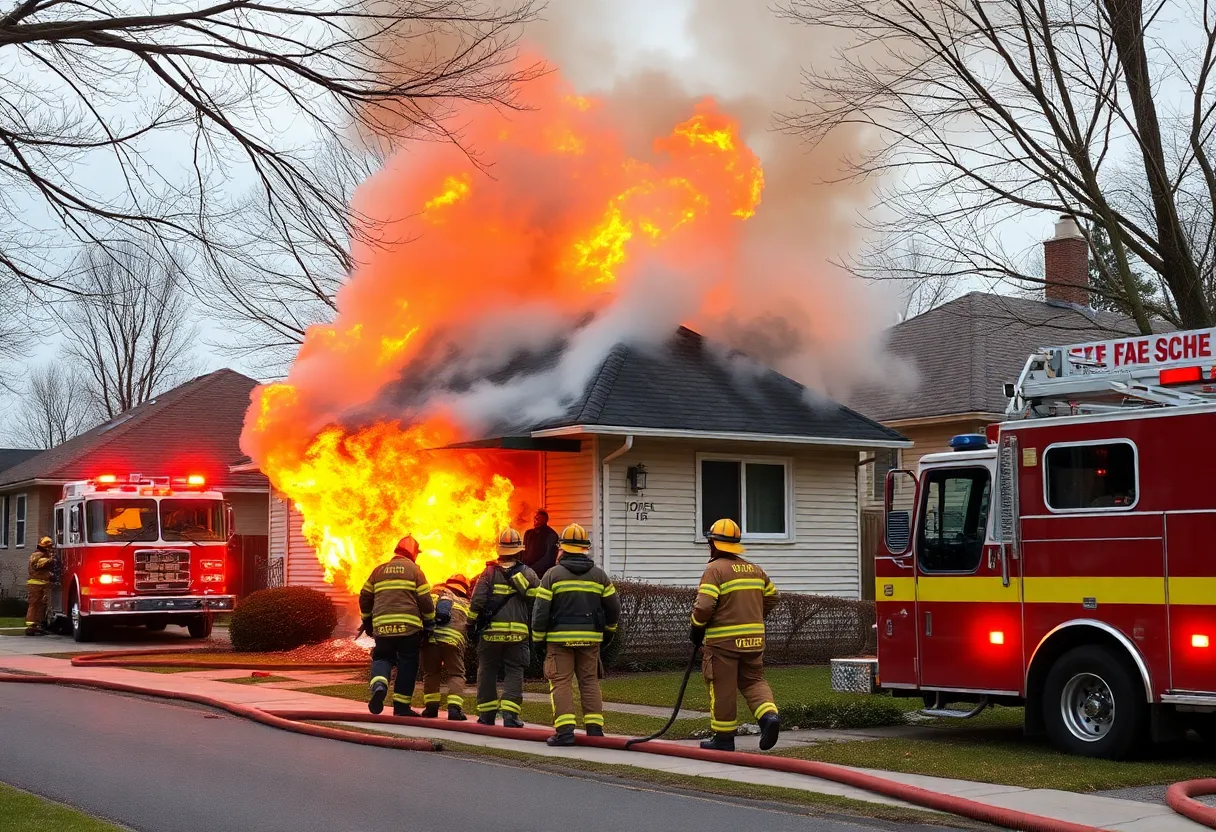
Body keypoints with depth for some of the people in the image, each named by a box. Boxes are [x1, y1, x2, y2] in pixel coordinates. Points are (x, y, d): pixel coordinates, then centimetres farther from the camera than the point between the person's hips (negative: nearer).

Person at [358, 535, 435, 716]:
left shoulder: (379, 570, 15)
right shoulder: (413, 570, 4)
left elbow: (365, 598, 18)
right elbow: (425, 600, 0)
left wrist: (367, 621, 30)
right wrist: (430, 623, 12)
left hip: (382, 626, 3)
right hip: (408, 626, -3)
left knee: (382, 658, 15)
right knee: (407, 665, 7)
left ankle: (379, 686, -16)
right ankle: (401, 706, 8)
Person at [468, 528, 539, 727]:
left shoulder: (489, 573, 0)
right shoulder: (528, 574, 3)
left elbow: (477, 601, -4)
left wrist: (473, 623, 6)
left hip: (491, 631, 0)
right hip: (518, 632, 0)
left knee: (487, 672, 11)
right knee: (514, 672, 2)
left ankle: (486, 714, 14)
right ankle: (510, 715, -8)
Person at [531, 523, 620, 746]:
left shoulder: (553, 574, -5)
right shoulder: (599, 575, 6)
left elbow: (541, 609, -6)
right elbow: (613, 607, 11)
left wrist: (538, 638, 4)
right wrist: (609, 631, 27)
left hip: (559, 638, -3)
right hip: (590, 638, 3)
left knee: (561, 683, -1)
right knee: (590, 681, 11)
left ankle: (564, 731, -8)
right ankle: (594, 728, 9)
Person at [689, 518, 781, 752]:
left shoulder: (715, 570, -11)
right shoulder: (754, 569, 12)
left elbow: (704, 605, -19)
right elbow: (771, 597, 22)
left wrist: (696, 630, -4)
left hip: (723, 639, -6)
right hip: (753, 639, 6)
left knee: (723, 688, 2)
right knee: (753, 680, 15)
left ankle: (724, 737, 9)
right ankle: (769, 714, -10)